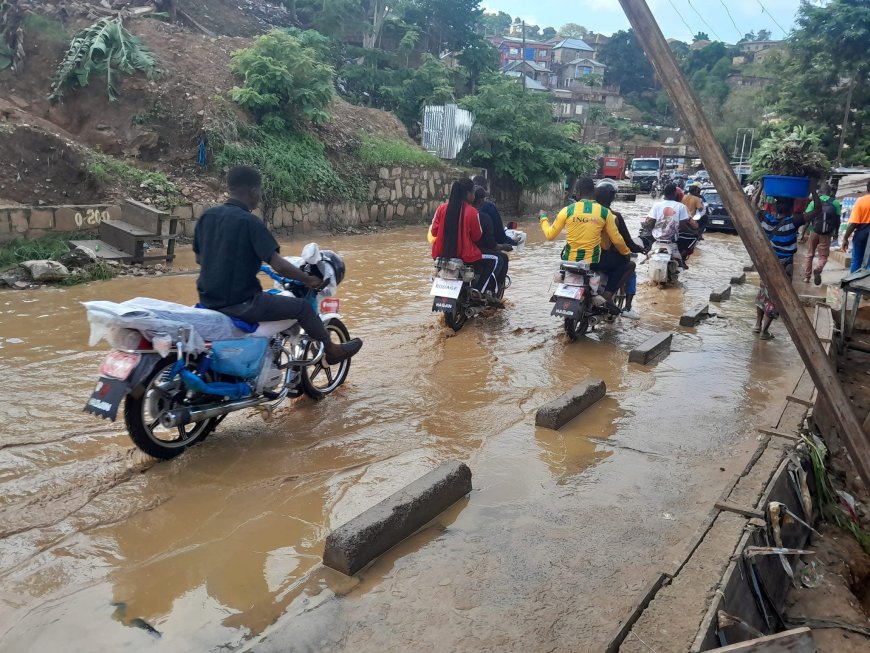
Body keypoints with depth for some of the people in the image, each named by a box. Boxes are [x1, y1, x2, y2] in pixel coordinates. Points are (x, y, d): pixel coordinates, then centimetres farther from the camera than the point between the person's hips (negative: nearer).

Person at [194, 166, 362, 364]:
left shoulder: (207, 216, 3)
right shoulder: (249, 221, -17)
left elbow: (199, 258, 14)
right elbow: (279, 266, -21)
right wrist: (308, 279, -6)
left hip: (208, 300, 8)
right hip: (239, 303, -8)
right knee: (302, 306, 5)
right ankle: (331, 350, 22)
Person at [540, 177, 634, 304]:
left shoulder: (567, 210, -4)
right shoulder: (604, 212, -4)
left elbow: (550, 235, 2)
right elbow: (616, 240, 1)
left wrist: (543, 219, 20)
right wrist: (627, 253, 20)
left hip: (569, 262, 3)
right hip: (592, 263, -2)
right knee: (628, 265, 14)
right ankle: (608, 293, -5)